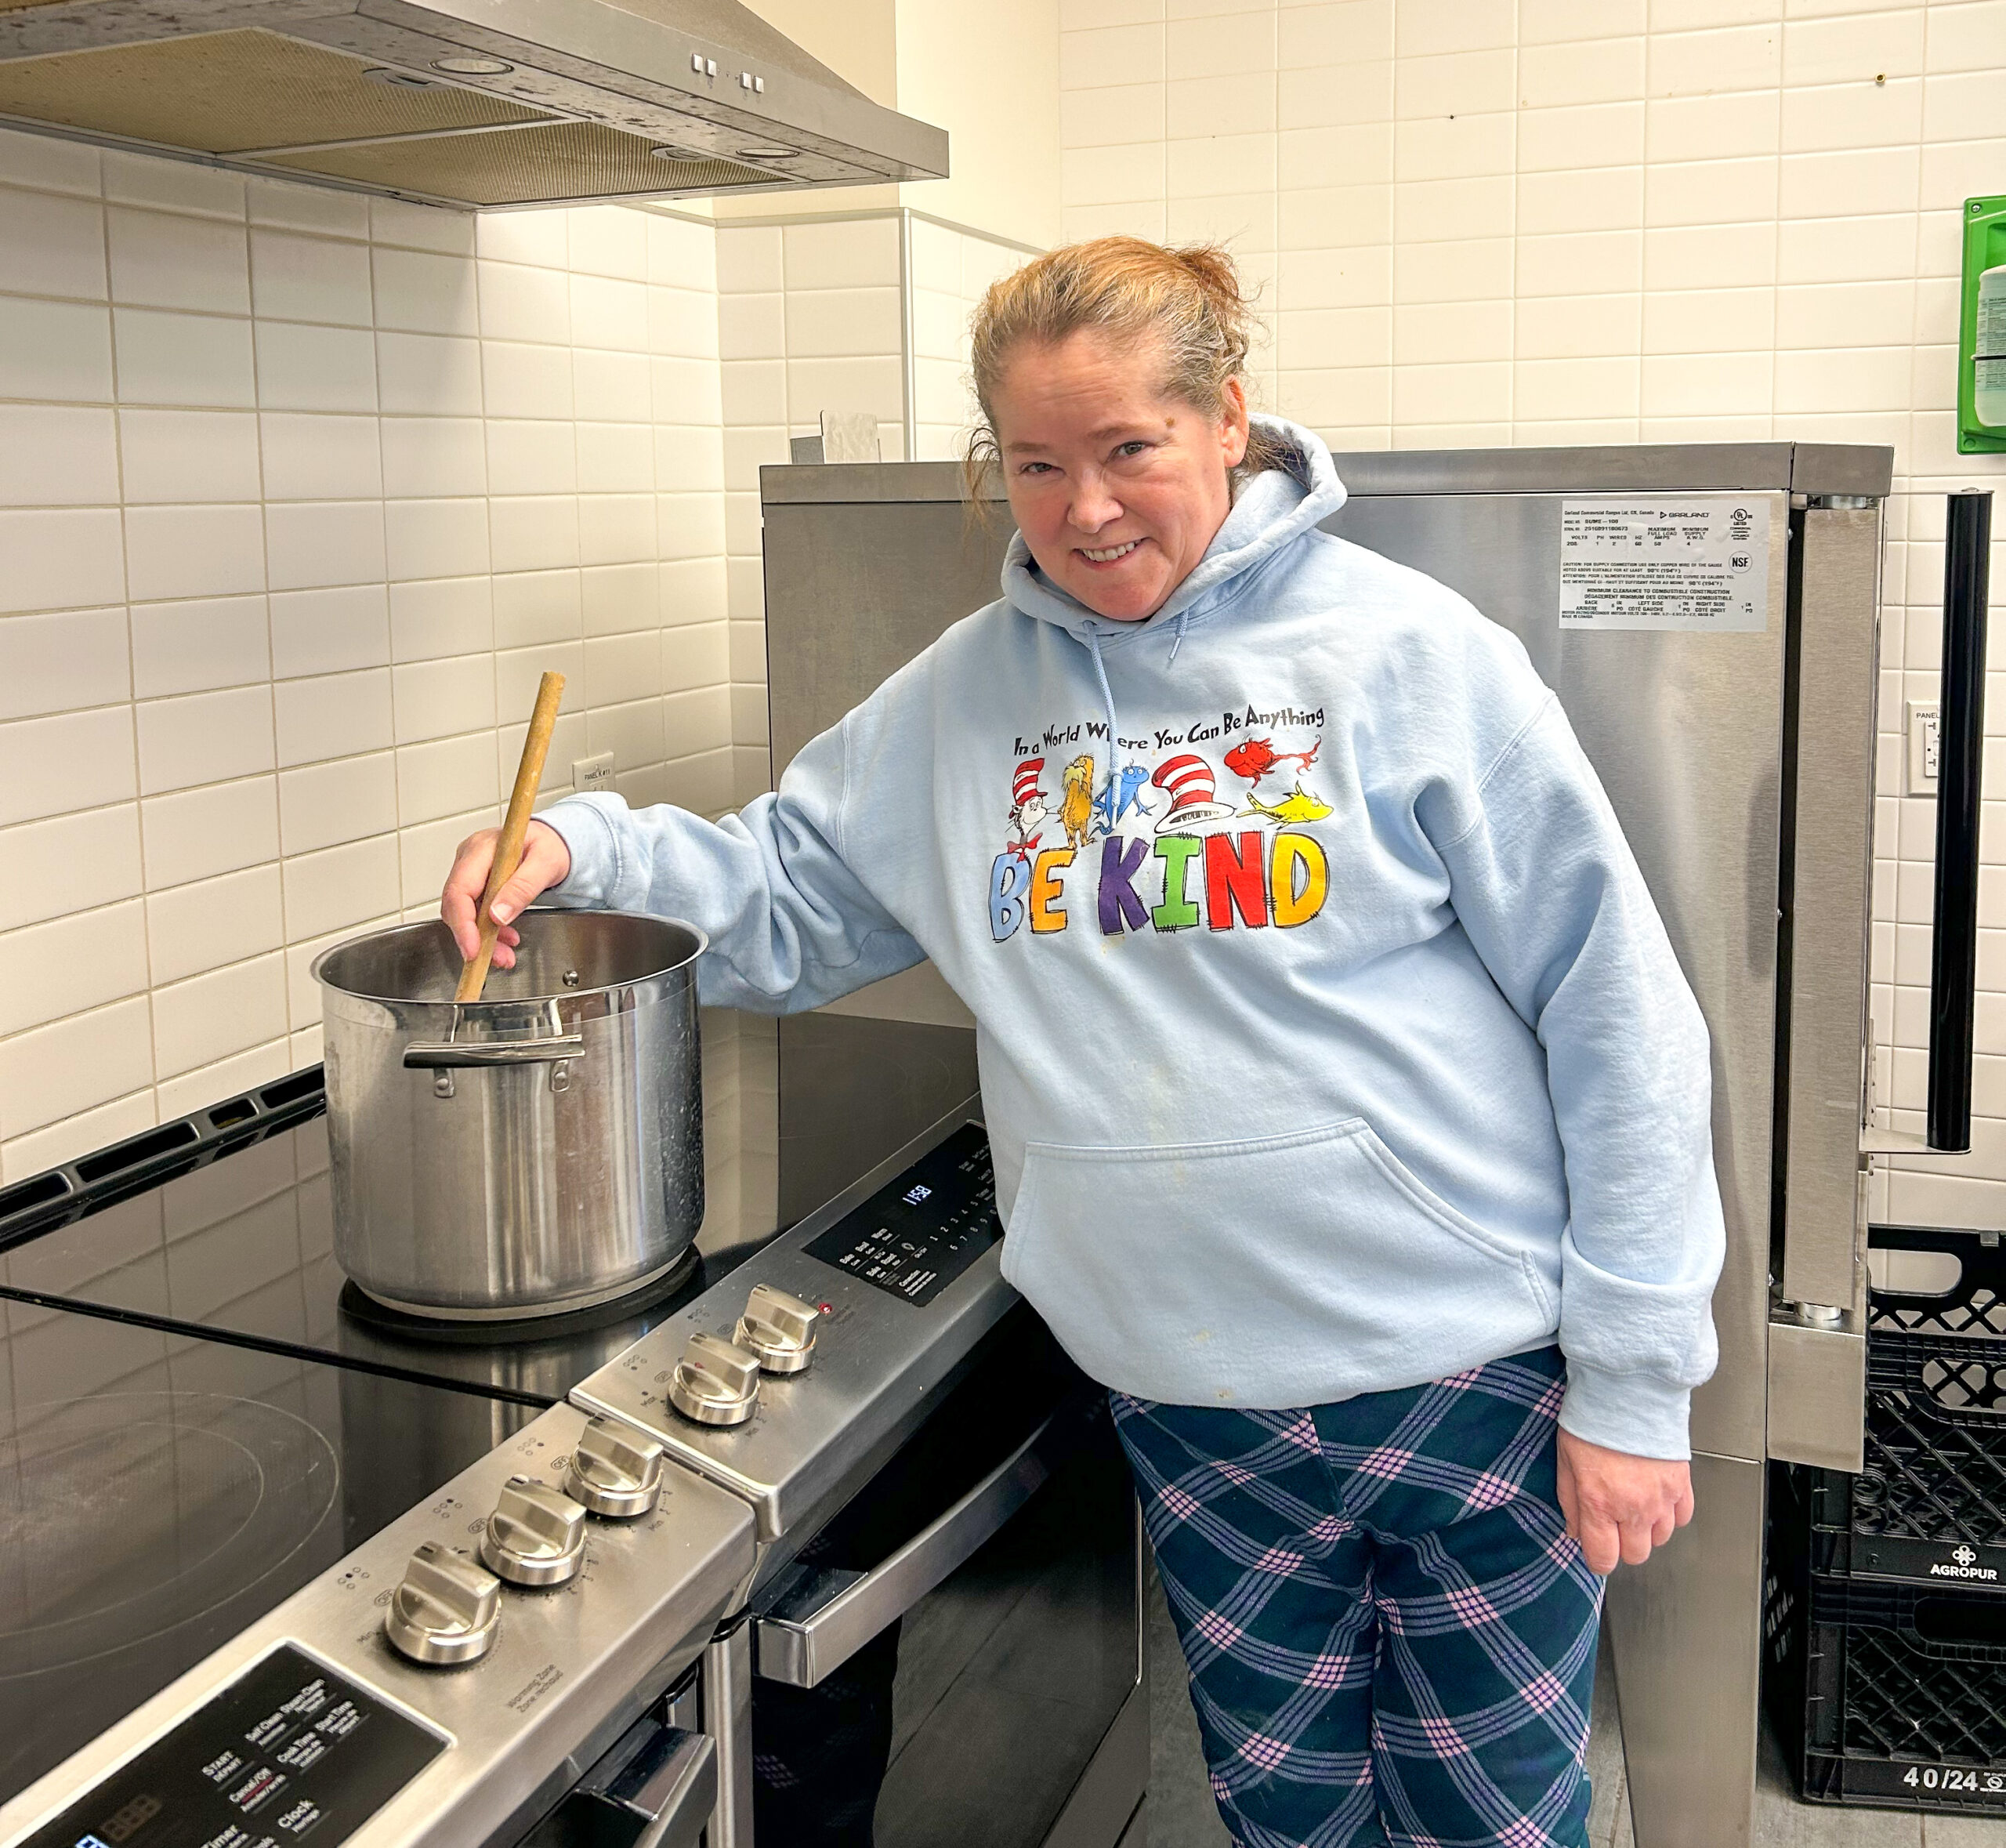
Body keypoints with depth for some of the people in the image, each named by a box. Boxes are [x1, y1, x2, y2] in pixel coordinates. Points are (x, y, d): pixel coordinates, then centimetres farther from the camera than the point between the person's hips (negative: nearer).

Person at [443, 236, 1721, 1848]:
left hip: (1477, 1373, -3)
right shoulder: (966, 694, 3)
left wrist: (1633, 1379, -9)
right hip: (1196, 1409, 3)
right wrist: (582, 848, -10)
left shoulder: (1406, 654, -10)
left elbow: (1614, 1016, -9)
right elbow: (788, 893, 10)